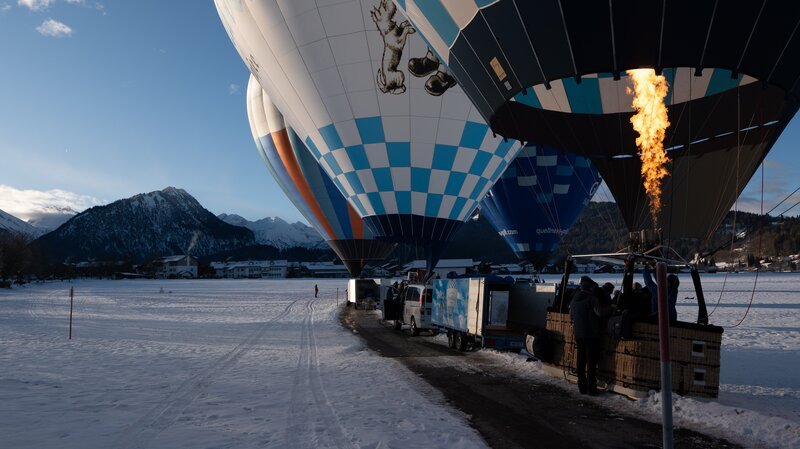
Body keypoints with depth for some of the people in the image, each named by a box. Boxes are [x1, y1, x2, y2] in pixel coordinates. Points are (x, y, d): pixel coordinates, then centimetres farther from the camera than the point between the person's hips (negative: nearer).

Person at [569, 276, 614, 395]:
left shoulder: (574, 299, 9)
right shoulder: (591, 298, -14)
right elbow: (600, 312, -25)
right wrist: (611, 309, -11)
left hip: (578, 335, 6)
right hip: (591, 335, -6)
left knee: (581, 361, 13)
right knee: (592, 362, 1)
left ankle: (582, 387, 19)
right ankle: (591, 388, 4)